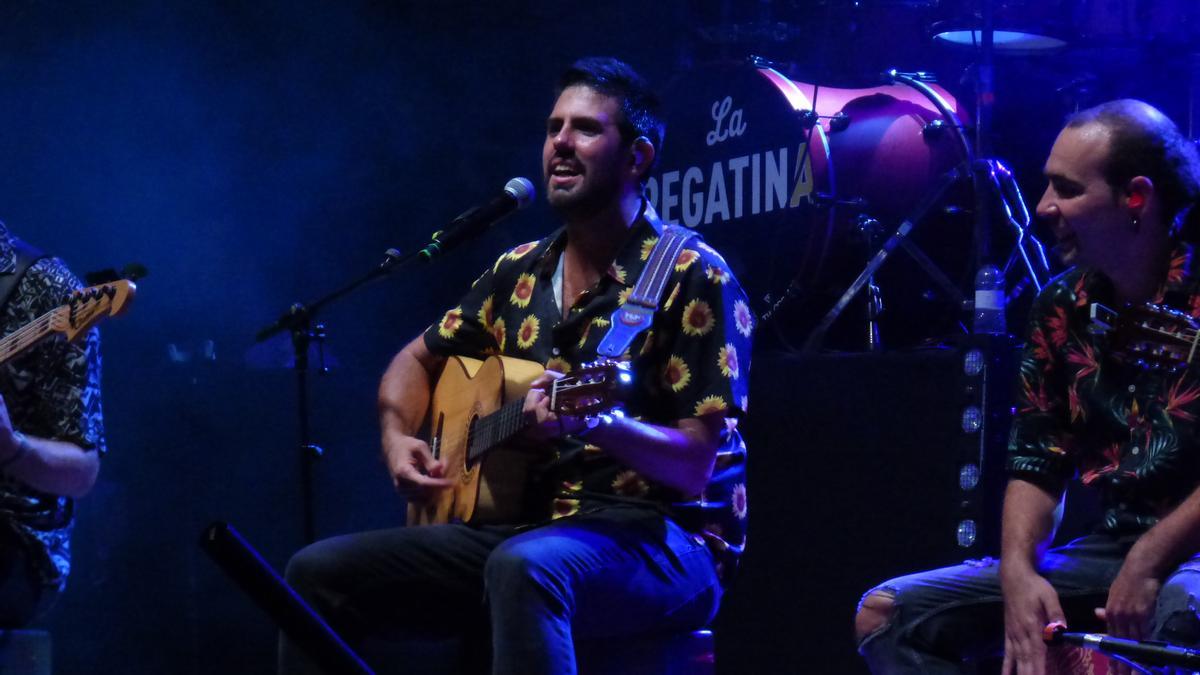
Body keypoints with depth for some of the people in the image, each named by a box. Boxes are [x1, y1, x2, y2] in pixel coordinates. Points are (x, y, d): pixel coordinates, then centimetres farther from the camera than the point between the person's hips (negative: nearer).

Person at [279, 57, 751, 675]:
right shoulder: (520, 273, 12)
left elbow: (694, 466, -14)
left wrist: (595, 422, -32)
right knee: (320, 572, -7)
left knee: (524, 566, -41)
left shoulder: (692, 279, -8)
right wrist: (398, 438, 6)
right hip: (525, 526, 7)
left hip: (660, 540, -7)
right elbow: (417, 361, 28)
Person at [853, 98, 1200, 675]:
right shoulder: (1061, 309, 9)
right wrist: (1019, 575, -9)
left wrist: (1150, 563, -22)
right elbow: (1037, 460, 9)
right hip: (1112, 546, 7)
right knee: (887, 613, -2)